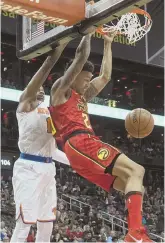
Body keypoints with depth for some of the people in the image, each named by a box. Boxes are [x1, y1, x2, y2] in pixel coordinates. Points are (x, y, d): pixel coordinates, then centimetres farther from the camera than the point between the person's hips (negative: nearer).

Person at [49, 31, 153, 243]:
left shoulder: (82, 96, 32)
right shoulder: (60, 89, 8)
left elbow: (105, 76, 37)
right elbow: (81, 57, -2)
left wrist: (107, 44, 38)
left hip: (85, 145, 10)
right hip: (79, 144, -10)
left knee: (134, 187, 1)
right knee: (136, 171, -21)